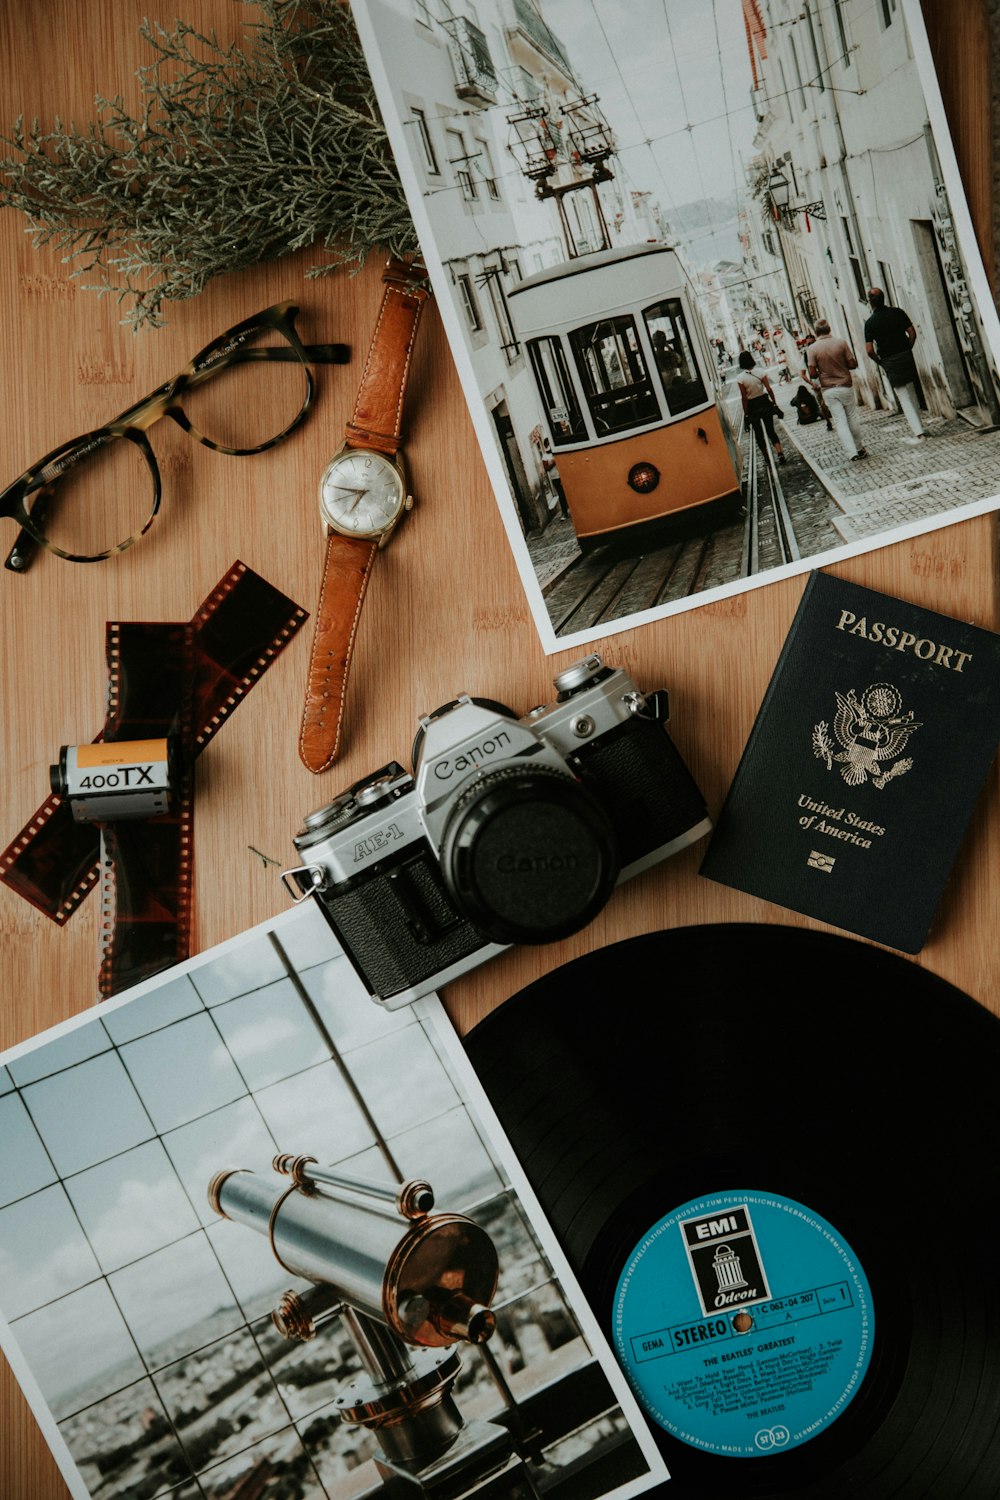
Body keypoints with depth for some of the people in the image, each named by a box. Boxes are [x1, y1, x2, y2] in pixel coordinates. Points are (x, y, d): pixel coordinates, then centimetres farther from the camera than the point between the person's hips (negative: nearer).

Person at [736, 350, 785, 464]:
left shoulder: (740, 378, -14)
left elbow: (744, 397, -12)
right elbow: (769, 389, -7)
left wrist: (746, 413, -5)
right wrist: (774, 402, 5)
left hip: (752, 407, -2)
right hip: (764, 402, 2)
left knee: (758, 433, 13)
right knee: (771, 430, 10)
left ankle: (767, 457, 19)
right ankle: (779, 453, -6)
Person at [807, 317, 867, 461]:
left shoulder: (813, 348, -8)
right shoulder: (841, 343, -6)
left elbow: (812, 374, -10)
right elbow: (853, 364, -5)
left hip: (828, 390, 0)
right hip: (845, 386, 1)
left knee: (840, 421, 3)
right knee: (852, 418, 15)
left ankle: (852, 452, -5)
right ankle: (860, 448, 24)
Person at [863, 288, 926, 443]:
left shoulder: (870, 323, -10)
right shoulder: (898, 312, 0)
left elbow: (869, 350, -14)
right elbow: (912, 333, 0)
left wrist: (879, 361, 3)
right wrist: (907, 350, 13)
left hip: (890, 362, -4)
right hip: (907, 357, 4)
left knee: (904, 398, -1)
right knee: (912, 395, 18)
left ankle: (917, 433, -4)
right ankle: (918, 428, 25)